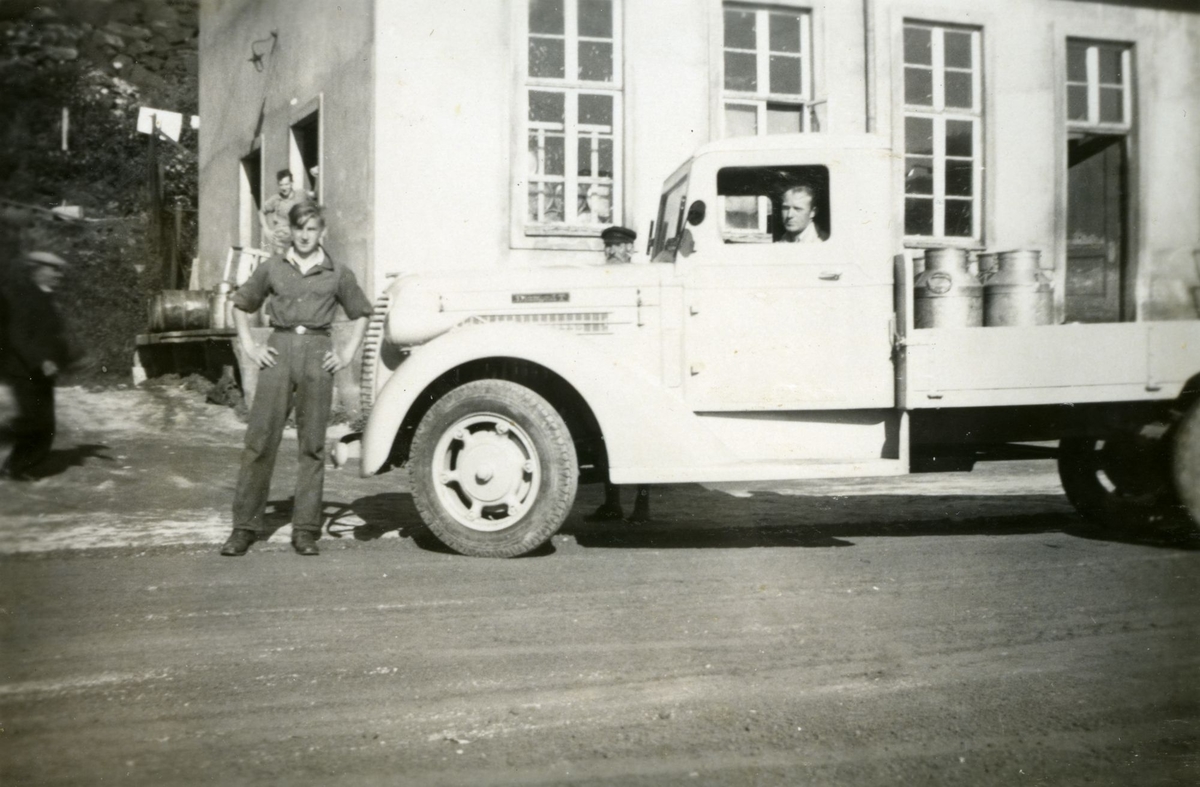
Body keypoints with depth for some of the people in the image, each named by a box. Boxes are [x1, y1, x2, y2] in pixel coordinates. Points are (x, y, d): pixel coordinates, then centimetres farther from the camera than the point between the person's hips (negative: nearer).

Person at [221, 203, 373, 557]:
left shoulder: (338, 274, 10)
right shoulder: (271, 268, 10)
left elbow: (361, 314, 20)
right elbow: (240, 304, 19)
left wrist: (347, 353, 8)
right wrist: (250, 347, 8)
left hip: (317, 354, 0)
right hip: (279, 351, 0)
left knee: (312, 445, 2)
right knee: (260, 440, -4)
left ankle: (306, 530, 9)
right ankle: (245, 527, 5)